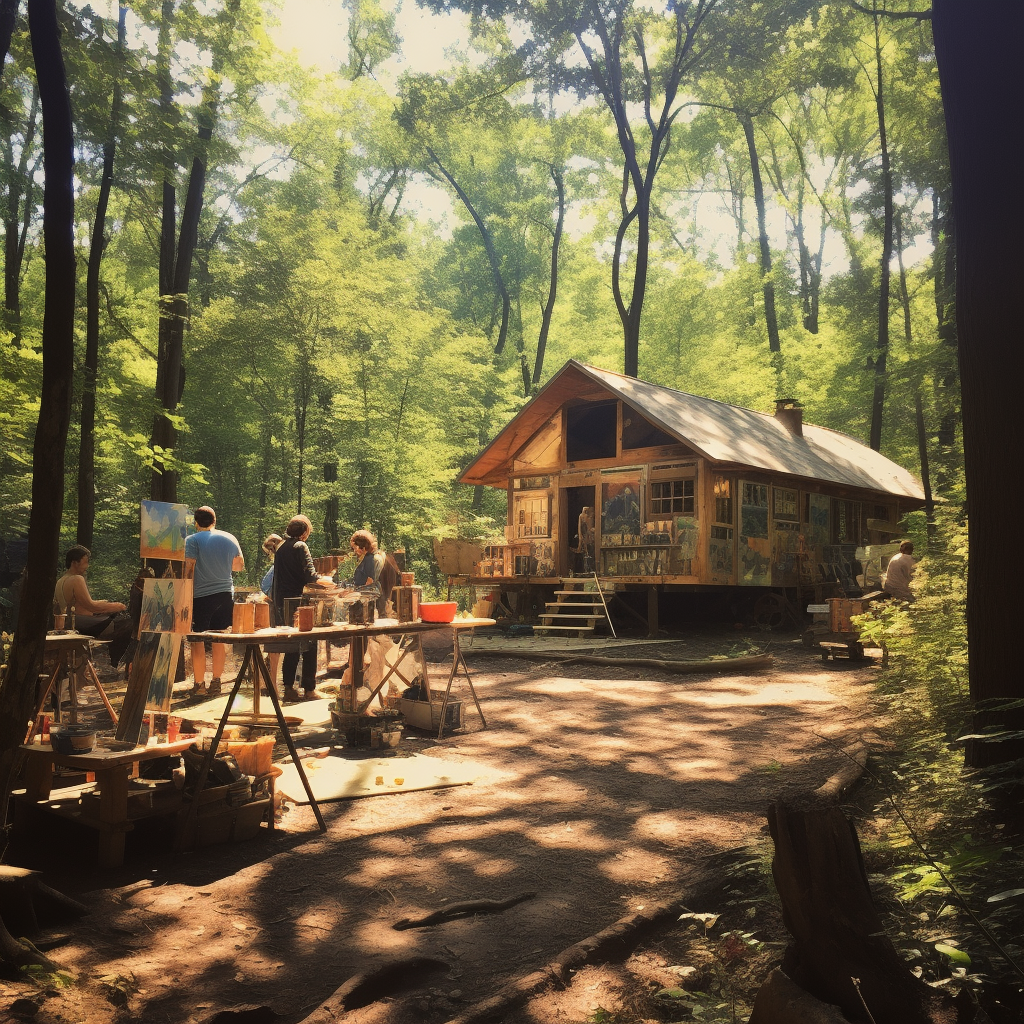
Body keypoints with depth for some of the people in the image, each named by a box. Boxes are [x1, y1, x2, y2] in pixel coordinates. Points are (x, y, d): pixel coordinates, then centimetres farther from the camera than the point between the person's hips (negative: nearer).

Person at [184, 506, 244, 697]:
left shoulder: (191, 541, -7)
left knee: (197, 641, 5)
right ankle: (216, 683, 12)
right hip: (225, 594, 4)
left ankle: (199, 685, 8)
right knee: (219, 640, 10)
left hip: (201, 597, -4)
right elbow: (239, 565, 15)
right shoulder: (229, 539, 5)